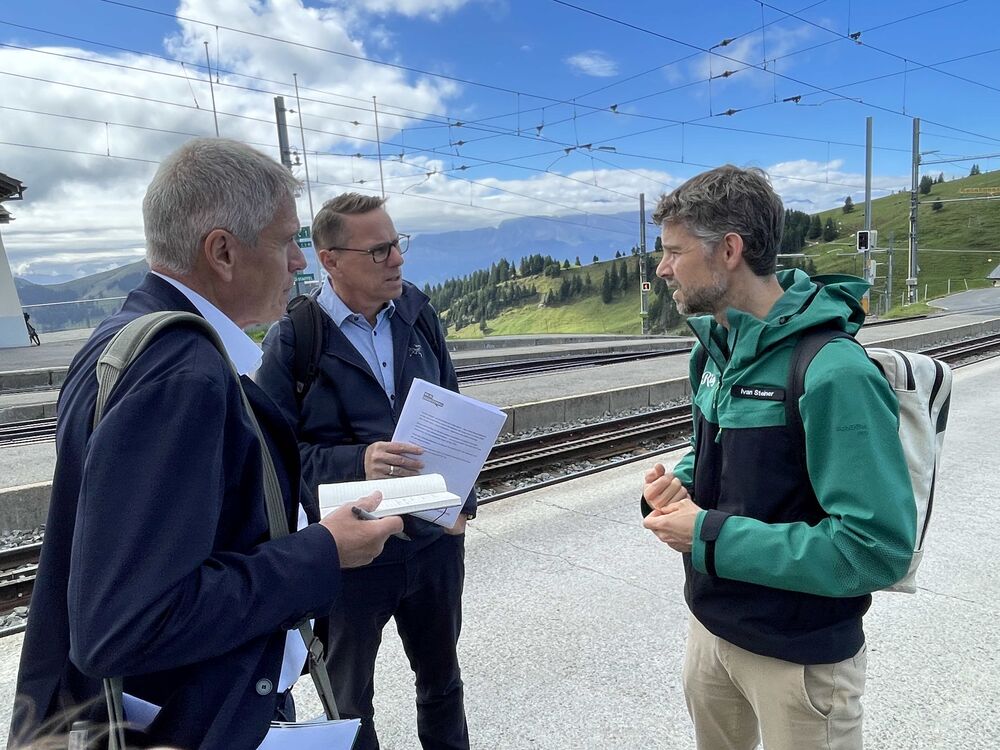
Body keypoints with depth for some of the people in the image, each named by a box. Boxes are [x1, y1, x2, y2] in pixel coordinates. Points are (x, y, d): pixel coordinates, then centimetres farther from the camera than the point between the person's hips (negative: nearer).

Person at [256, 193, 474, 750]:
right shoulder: (294, 338, -13)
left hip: (435, 538, 4)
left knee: (442, 677, 24)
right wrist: (357, 463, -29)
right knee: (350, 700, 19)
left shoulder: (418, 312, 0)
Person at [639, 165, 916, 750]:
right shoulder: (715, 348, -1)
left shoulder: (833, 372, -27)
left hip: (799, 656, -7)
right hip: (711, 622, 7)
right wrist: (678, 486, -8)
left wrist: (710, 537, -26)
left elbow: (879, 547, -28)